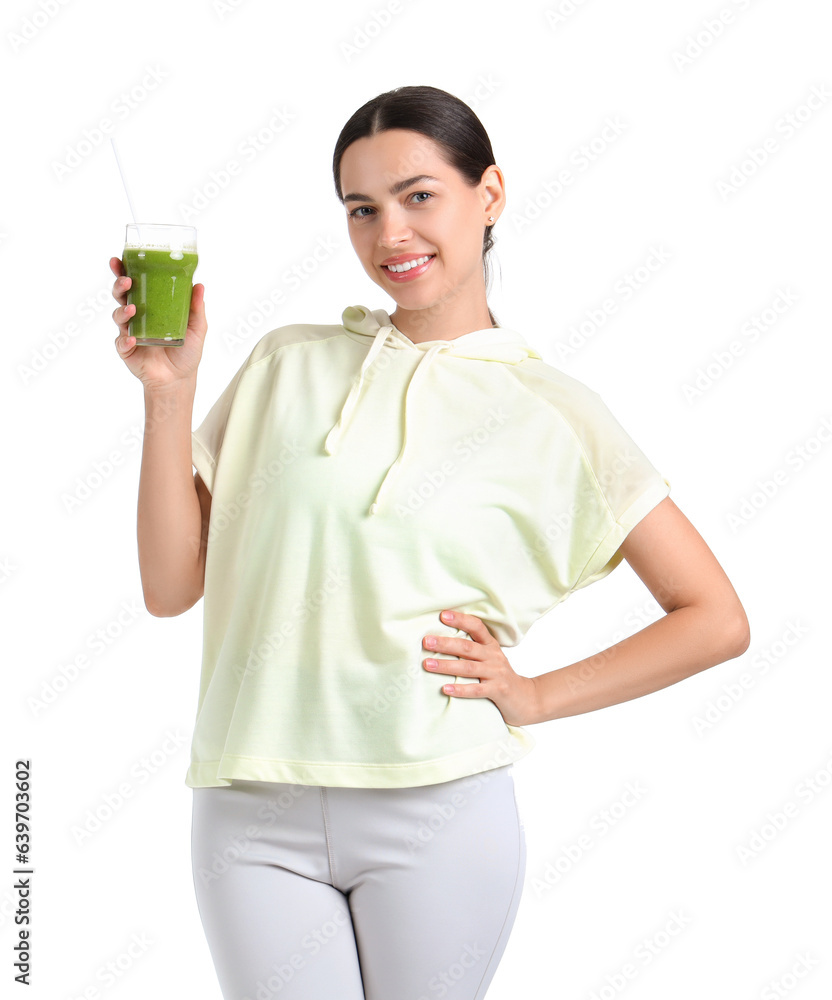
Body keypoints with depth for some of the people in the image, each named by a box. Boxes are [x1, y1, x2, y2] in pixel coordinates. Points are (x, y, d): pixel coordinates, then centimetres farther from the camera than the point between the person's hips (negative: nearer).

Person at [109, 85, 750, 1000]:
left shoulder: (550, 414, 2)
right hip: (253, 818, 2)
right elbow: (171, 586, 5)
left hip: (437, 814, -1)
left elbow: (716, 620, 3)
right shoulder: (289, 363, 8)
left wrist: (535, 698, -2)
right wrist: (168, 389, -3)